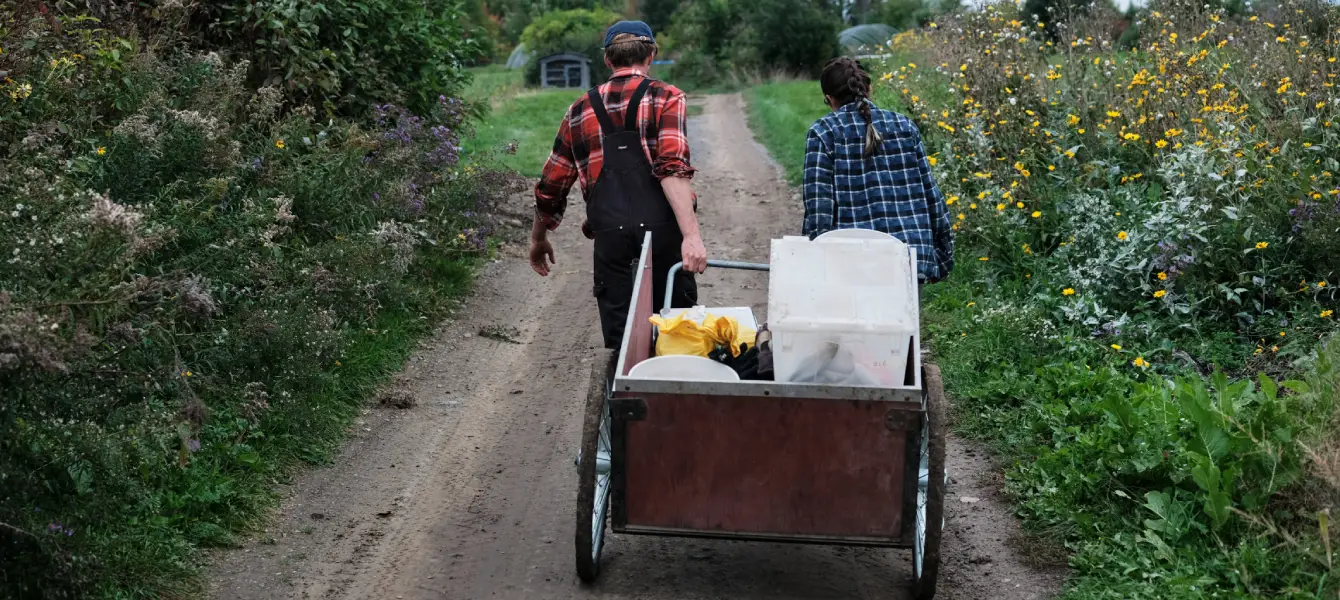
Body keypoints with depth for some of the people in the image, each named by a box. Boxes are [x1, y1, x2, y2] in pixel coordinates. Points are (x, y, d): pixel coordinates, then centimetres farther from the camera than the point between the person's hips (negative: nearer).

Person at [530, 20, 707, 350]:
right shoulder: (666, 98, 3)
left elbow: (550, 188, 19)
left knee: (620, 341, 7)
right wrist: (692, 235, -20)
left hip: (611, 237, 3)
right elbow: (673, 168, -13)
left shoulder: (581, 110, 15)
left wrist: (538, 240, 34)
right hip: (662, 232, -2)